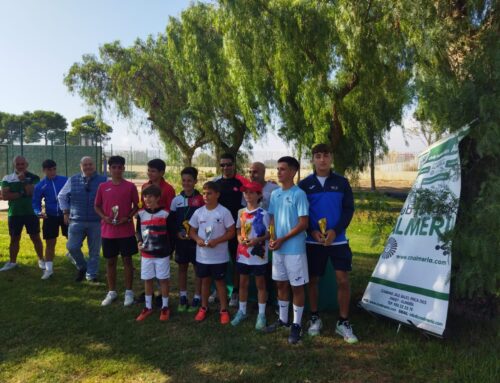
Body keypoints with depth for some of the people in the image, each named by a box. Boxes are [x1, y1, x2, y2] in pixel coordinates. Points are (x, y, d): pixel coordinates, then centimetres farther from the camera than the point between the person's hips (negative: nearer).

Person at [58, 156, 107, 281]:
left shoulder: (103, 180, -2)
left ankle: (91, 275, 23)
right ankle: (82, 267, 24)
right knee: (72, 247, -4)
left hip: (96, 222, -1)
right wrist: (66, 212, 6)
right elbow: (62, 196, 15)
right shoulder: (73, 180, 5)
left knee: (94, 251, 6)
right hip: (76, 221, 2)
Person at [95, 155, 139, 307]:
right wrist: (104, 217, -9)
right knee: (110, 261, 11)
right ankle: (111, 292, 25)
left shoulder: (130, 186, -3)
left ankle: (129, 292, 18)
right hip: (108, 231, 2)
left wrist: (128, 217, -13)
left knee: (127, 260, 6)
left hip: (126, 231, -2)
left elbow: (136, 205, 3)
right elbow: (97, 206, 9)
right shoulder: (103, 187, 2)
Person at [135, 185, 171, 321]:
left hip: (162, 253, -3)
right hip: (146, 254, 3)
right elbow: (138, 231, 11)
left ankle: (165, 307, 21)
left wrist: (169, 249, -3)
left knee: (163, 279, 7)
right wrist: (139, 242, -7)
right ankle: (148, 307, 27)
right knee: (147, 280, 12)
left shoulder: (165, 214, -10)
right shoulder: (141, 214, -1)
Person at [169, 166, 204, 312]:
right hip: (180, 239, 3)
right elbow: (171, 220, 7)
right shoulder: (176, 200, 3)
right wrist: (177, 233, -7)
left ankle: (197, 298, 15)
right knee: (182, 267, 12)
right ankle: (183, 297, 24)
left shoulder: (201, 199, -6)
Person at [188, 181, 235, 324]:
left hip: (219, 256, -3)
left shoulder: (224, 212, -11)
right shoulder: (199, 212, 0)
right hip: (202, 256, 3)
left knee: (220, 281, 8)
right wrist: (197, 239, -14)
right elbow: (192, 231, 8)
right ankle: (204, 308, 32)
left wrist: (216, 241, -21)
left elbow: (231, 232, -8)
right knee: (205, 280, 16)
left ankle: (224, 310, 22)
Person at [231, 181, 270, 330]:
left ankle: (261, 314, 20)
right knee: (243, 283, 16)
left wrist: (257, 240, -24)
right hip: (242, 254, 5)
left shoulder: (263, 214, -12)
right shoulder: (241, 212, 4)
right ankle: (242, 311, 31)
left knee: (260, 284, 8)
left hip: (258, 254, -5)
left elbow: (269, 234, -9)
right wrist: (239, 239, -6)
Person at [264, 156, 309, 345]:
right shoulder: (275, 194, 8)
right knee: (281, 284, 15)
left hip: (294, 249, -6)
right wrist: (272, 238, -4)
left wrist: (282, 239, -15)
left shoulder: (299, 194, -12)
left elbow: (303, 223, -15)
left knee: (297, 286, 4)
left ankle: (296, 324, 17)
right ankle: (283, 319, 30)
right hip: (278, 249, 6)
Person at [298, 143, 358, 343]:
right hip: (313, 241, 0)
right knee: (313, 280, 9)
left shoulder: (342, 182, 1)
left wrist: (335, 231, -15)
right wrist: (312, 231, -15)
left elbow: (349, 209, -1)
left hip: (338, 240, 0)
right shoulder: (304, 184, 0)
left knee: (343, 280, -2)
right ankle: (315, 318, 27)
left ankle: (343, 322, 13)